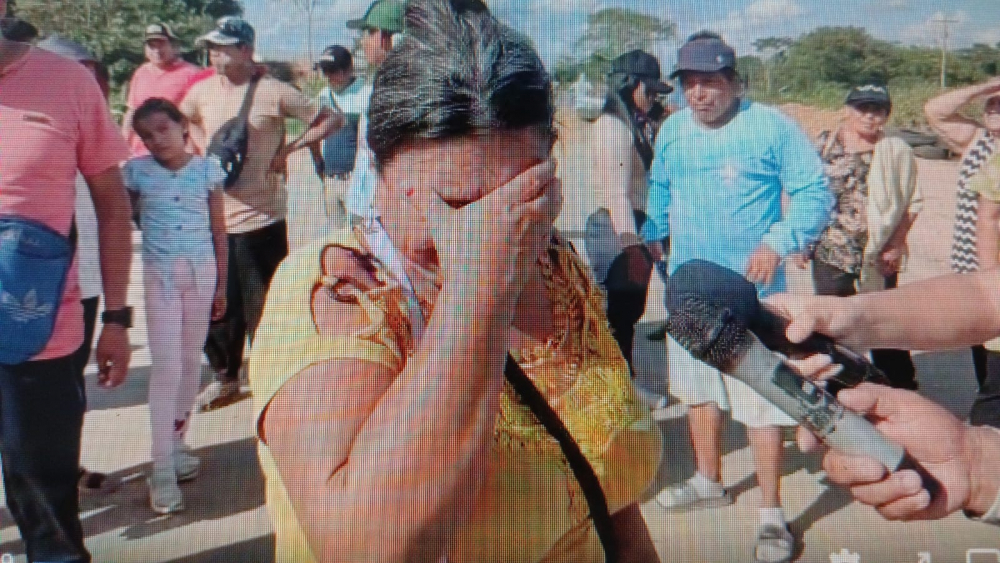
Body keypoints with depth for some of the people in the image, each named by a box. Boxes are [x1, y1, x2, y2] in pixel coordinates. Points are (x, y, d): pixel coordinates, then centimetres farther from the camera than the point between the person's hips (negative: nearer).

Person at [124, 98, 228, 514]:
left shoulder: (207, 169, 0)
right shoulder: (137, 172, -2)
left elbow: (219, 233, 5)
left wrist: (221, 285, 6)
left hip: (201, 271, 2)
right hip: (159, 275, -2)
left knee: (191, 362, 10)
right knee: (167, 367, -6)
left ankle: (176, 443, 27)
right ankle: (162, 470, -1)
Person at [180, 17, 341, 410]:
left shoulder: (274, 93, -9)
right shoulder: (202, 90, 5)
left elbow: (332, 119, -5)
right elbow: (183, 119, 26)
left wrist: (288, 148, -10)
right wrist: (204, 148, 10)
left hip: (262, 219, -4)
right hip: (214, 218, 5)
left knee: (266, 305, 4)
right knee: (218, 304, 11)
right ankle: (226, 378, 28)